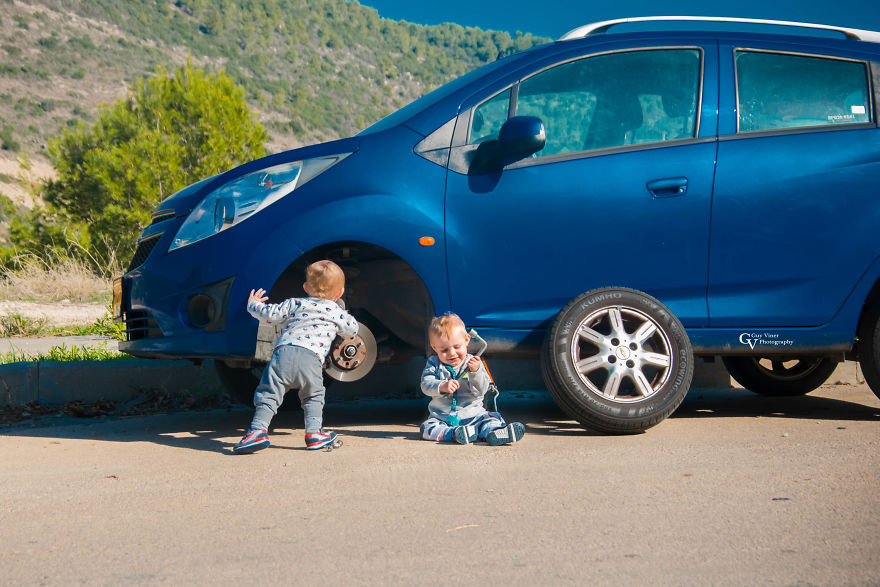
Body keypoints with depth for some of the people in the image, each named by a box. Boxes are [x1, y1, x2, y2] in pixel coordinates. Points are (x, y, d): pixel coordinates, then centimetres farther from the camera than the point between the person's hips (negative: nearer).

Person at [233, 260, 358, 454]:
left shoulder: (295, 304, 22)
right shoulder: (336, 313, 22)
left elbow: (270, 314, 19)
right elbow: (351, 330, 37)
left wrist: (253, 305, 39)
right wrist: (347, 318, 60)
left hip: (283, 351, 0)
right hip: (312, 358, 0)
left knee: (268, 394, 1)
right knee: (313, 397, 20)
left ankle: (259, 429, -15)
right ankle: (314, 433, 9)